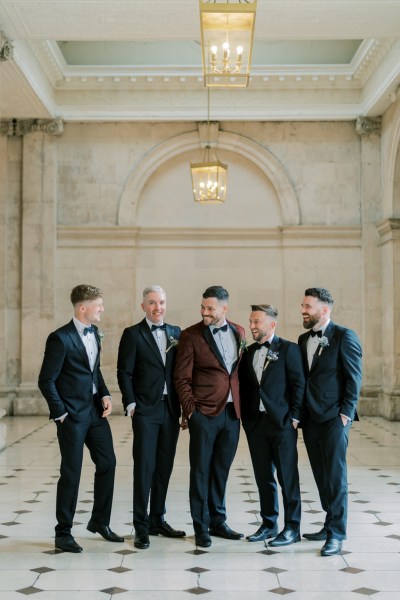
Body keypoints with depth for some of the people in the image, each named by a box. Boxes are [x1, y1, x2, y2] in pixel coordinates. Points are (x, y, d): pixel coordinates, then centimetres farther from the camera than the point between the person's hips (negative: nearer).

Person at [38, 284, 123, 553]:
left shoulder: (95, 333, 8)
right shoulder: (60, 338, -16)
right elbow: (46, 381, -14)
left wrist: (105, 394, 4)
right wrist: (61, 414, -12)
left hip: (96, 410, 8)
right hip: (72, 414, -7)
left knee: (108, 463, 11)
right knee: (71, 473, 0)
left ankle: (100, 521, 27)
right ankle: (63, 534, 14)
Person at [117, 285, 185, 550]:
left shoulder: (176, 333, 12)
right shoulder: (132, 334, -1)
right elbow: (124, 373, -4)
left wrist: (183, 402, 5)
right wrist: (131, 404, -10)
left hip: (171, 409, 5)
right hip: (145, 410, -4)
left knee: (164, 466, 10)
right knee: (144, 468, -4)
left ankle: (158, 520, 22)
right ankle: (141, 527, 3)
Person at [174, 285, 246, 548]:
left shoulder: (239, 332, 8)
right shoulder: (191, 335, -5)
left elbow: (241, 369, 13)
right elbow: (182, 377, -4)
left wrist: (242, 403, 7)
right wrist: (190, 408, -9)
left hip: (232, 412, 4)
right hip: (204, 413, -4)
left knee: (221, 470, 13)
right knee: (201, 471, 3)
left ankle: (217, 521, 25)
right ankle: (201, 526, 12)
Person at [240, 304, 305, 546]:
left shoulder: (288, 349, -4)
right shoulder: (249, 352, 12)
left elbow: (298, 384, -7)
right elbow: (244, 386, 14)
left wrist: (294, 417, -11)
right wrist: (245, 417, 5)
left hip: (282, 423, -5)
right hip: (256, 424, 5)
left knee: (287, 476, 1)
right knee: (263, 477, 11)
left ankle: (292, 527, 10)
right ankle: (269, 524, 22)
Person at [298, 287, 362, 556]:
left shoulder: (344, 336, -7)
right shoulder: (304, 339, 12)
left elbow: (354, 378, -10)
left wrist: (346, 413, -13)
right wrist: (299, 413, 7)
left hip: (334, 418, -6)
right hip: (311, 419, 7)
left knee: (335, 475, -5)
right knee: (321, 476, 11)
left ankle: (336, 534, 1)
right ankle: (332, 524, 22)